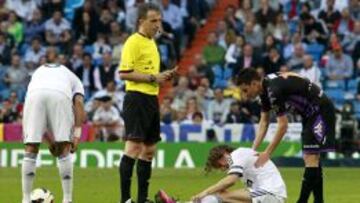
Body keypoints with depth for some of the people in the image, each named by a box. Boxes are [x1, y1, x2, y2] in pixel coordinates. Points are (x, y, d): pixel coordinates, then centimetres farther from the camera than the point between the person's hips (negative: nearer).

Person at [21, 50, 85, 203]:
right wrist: (77, 134, 7)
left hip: (34, 95, 1)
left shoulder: (38, 72, 41)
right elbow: (79, 103, 13)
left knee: (31, 149, 9)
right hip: (61, 95, -1)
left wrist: (49, 140, 30)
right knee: (64, 149, 8)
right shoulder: (74, 79, 36)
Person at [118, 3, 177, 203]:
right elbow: (124, 73, -18)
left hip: (151, 99, 10)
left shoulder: (151, 42, 19)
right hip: (137, 98, -10)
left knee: (149, 149, 10)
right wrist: (152, 77, -18)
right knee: (134, 147, -14)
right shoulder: (133, 42, -10)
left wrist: (164, 76, 11)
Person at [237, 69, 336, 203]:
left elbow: (282, 125, -24)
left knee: (311, 158, -13)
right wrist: (253, 150, 2)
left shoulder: (274, 89, -26)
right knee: (310, 158, 11)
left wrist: (267, 153, -18)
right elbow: (264, 122, 9)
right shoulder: (265, 89, 4)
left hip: (320, 110, -10)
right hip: (310, 113, 10)